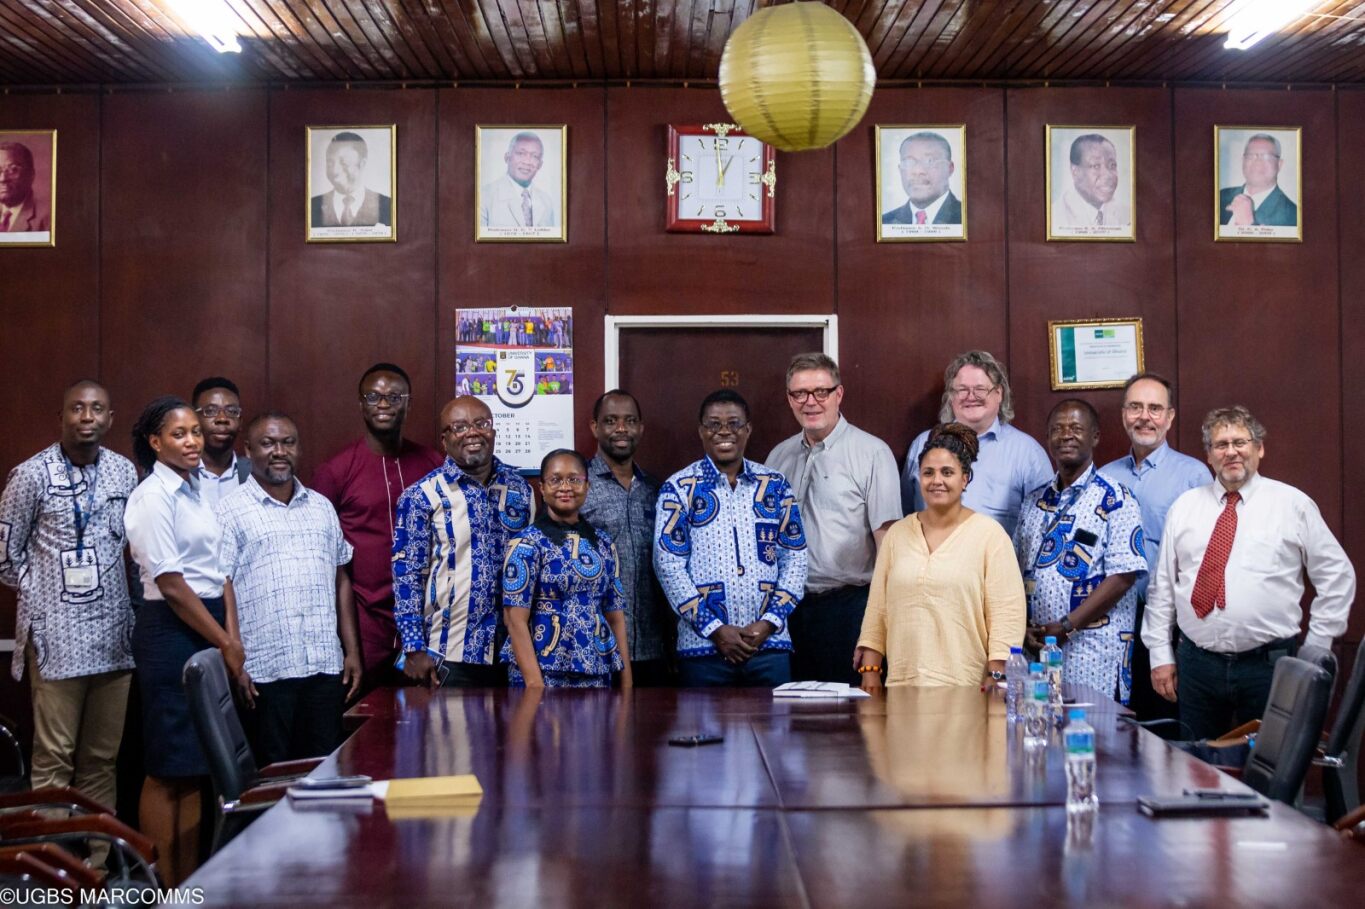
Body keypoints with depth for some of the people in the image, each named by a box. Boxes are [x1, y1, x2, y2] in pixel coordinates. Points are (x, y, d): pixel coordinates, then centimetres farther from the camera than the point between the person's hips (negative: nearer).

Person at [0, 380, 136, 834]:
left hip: (113, 632, 4)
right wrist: (45, 593, 4)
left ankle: (98, 857, 17)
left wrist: (111, 588, 12)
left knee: (103, 757, 9)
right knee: (54, 758, -3)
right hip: (57, 635, -4)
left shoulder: (125, 472, 8)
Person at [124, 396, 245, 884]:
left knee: (196, 767, 11)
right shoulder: (154, 497, -12)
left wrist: (232, 638, 3)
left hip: (209, 633, 8)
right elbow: (170, 584, -15)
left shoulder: (196, 490, 13)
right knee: (168, 769, -2)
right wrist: (225, 644, -11)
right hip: (171, 631, -8)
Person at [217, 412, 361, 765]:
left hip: (326, 666, 4)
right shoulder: (232, 512, 0)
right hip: (265, 670, -4)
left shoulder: (322, 508, 16)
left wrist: (352, 651, 12)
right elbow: (223, 590, -5)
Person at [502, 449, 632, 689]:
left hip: (597, 674, 5)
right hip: (543, 672, -4)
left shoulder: (603, 543, 9)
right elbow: (516, 620, -11)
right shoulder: (527, 543, -6)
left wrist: (627, 682, 4)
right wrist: (535, 684, -18)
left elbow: (616, 616, 9)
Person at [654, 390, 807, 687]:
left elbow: (794, 557, 7)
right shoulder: (678, 489, 1)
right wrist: (715, 629, -10)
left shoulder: (775, 486, 9)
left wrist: (769, 622, -5)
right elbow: (668, 565, -4)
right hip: (702, 645, -2)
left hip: (770, 643, 2)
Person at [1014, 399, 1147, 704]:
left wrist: (1066, 627, -14)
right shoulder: (1035, 501, 14)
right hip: (1034, 646, 5)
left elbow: (1123, 576, -12)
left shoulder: (1115, 501, -4)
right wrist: (1023, 627, -2)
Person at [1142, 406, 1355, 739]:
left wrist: (1315, 649, 2)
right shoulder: (1185, 507, 8)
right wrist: (1160, 655, 5)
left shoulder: (1293, 505, 1)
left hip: (1269, 664, -2)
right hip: (1197, 664, 2)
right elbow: (1162, 586, 9)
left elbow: (1337, 577, 5)